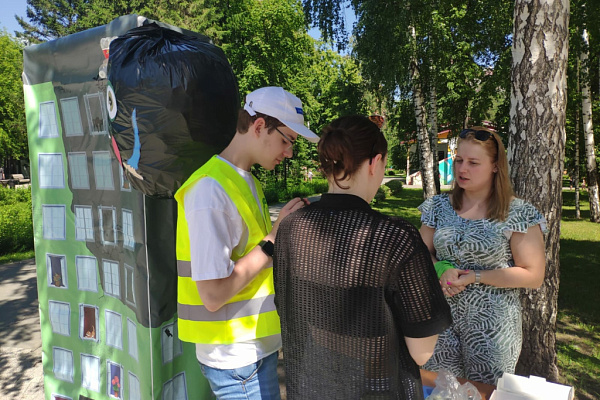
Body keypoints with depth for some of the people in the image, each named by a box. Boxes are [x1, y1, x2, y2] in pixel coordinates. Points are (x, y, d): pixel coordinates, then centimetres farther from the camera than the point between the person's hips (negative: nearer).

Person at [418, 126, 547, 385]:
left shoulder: (518, 214, -10)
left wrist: (473, 276, -18)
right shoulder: (438, 207, 1)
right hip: (441, 320, 3)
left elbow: (533, 276, -11)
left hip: (491, 326, -3)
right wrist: (441, 269, -15)